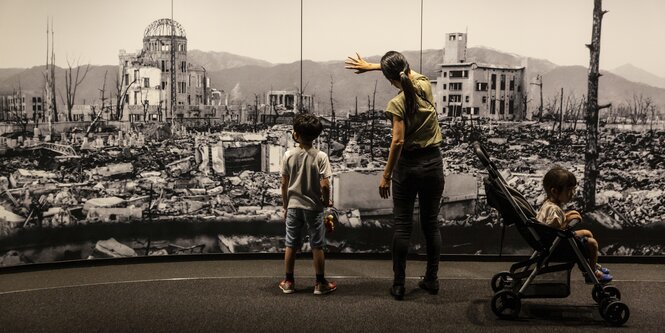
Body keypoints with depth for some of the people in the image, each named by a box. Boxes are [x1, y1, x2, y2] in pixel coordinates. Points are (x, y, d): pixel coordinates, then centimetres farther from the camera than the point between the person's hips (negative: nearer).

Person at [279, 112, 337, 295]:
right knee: (317, 246, 8)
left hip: (293, 206, 2)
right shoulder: (320, 156, -12)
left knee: (291, 245, 12)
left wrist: (285, 206, 11)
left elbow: (284, 185, -2)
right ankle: (320, 283, 15)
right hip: (314, 207, -2)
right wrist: (326, 201, 3)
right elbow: (324, 185, -16)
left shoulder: (289, 155, -6)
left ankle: (288, 281, 21)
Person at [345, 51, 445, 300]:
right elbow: (410, 72, 20)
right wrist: (370, 66, 22)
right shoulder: (425, 85, 0)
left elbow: (398, 141, -20)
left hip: (408, 166, -4)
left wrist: (386, 175, -13)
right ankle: (432, 280, 21)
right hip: (433, 163, 4)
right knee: (431, 223, 13)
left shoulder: (397, 104, -14)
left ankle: (399, 284, 7)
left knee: (402, 226, 4)